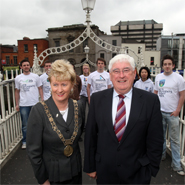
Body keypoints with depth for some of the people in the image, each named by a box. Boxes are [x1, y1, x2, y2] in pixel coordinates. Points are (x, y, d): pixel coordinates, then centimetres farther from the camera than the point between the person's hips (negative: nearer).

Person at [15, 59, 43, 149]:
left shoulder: (35, 76, 2)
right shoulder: (18, 78, 4)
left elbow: (40, 88, 6)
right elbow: (17, 91, 8)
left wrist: (42, 100, -2)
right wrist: (17, 104, 5)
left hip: (35, 104, 0)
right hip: (23, 105, 0)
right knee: (25, 125, 8)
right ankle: (24, 141, 22)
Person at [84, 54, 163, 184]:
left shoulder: (151, 100, -11)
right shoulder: (97, 99, -6)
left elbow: (155, 140, -5)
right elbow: (90, 135, -2)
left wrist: (151, 169, -1)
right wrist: (90, 166, 1)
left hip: (137, 173, -1)